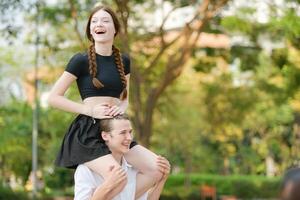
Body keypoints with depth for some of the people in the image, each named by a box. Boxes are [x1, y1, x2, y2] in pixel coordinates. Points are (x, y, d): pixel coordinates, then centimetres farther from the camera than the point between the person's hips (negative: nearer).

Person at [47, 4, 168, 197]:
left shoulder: (123, 60, 11)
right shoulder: (81, 60, -5)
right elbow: (53, 98, -5)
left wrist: (122, 107, 0)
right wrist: (89, 109, -13)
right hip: (87, 131, -6)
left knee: (158, 168, -7)